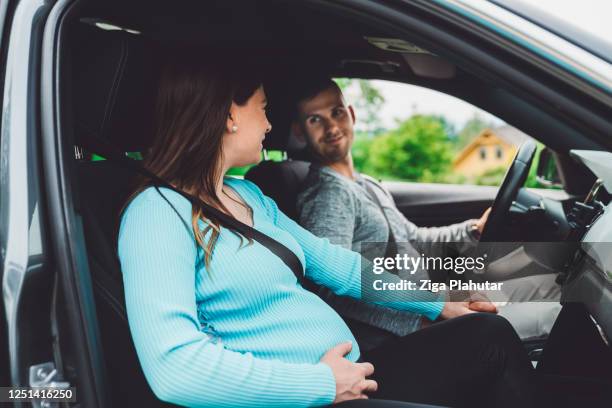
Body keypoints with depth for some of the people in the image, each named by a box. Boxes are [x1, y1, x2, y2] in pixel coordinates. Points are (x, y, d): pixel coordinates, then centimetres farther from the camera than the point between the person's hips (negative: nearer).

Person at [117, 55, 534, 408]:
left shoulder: (250, 195, 13)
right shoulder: (160, 211, -15)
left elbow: (337, 265, 17)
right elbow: (172, 366, -26)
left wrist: (437, 302, 17)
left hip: (351, 374, 8)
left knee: (491, 335, -1)